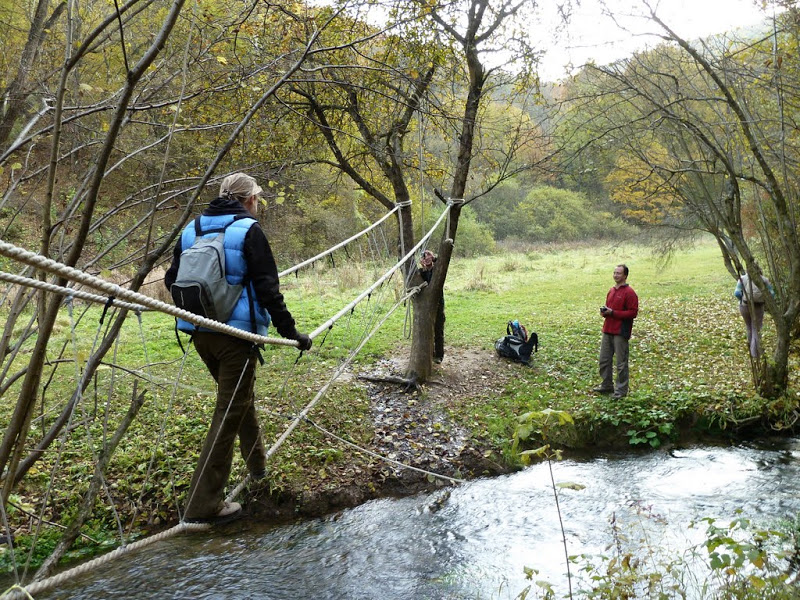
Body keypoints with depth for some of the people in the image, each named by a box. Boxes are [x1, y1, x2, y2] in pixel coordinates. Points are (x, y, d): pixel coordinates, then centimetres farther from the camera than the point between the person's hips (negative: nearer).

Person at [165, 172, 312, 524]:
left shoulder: (192, 229, 9)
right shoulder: (248, 230, -9)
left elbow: (172, 280, 14)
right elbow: (267, 288, -15)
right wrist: (289, 331, -9)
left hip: (200, 331, 7)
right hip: (236, 333, -7)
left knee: (238, 397, 26)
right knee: (230, 411, 1)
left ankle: (257, 463, 43)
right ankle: (203, 505, 3)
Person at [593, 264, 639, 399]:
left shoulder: (629, 293, -10)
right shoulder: (611, 290, 14)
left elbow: (633, 312, -15)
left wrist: (613, 313, -18)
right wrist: (604, 311, 3)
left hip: (621, 332, -8)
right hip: (607, 330, 8)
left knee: (621, 362, 0)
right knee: (604, 360, 13)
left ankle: (621, 390, 8)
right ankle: (606, 385, 27)